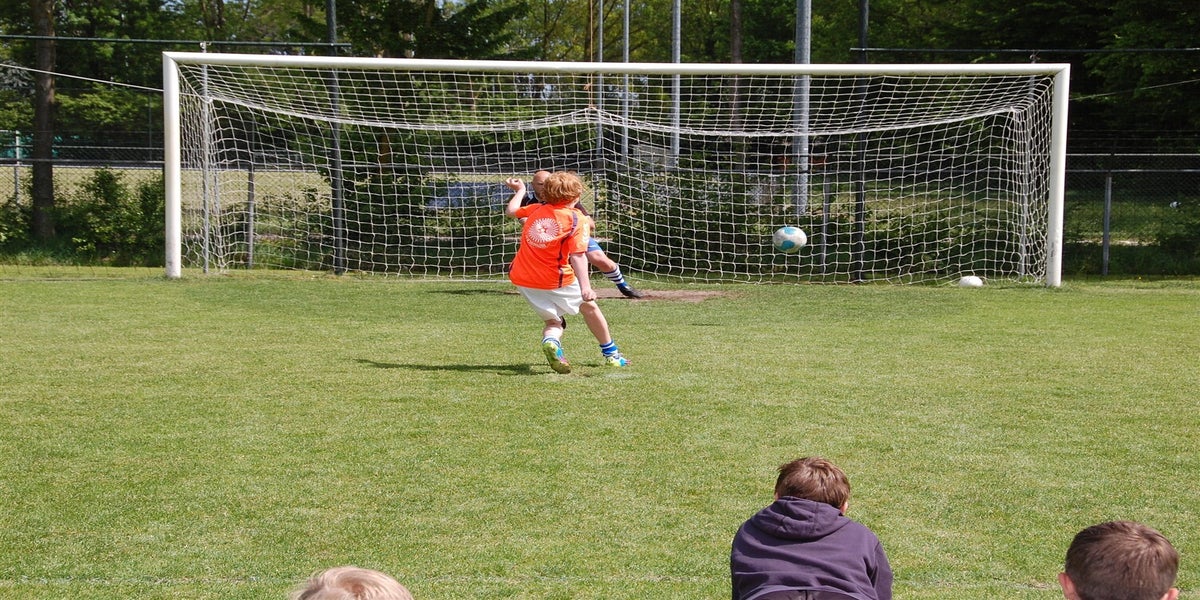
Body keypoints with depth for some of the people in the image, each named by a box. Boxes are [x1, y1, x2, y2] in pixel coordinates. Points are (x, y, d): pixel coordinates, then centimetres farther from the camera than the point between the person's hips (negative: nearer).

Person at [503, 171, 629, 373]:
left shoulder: (536, 209, 7)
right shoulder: (578, 219, -7)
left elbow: (511, 211, 25)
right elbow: (577, 256, -18)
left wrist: (519, 190, 43)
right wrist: (585, 286, -25)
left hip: (521, 279, 4)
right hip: (556, 280, -4)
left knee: (553, 320, 18)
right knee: (589, 306, 21)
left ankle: (550, 341, -19)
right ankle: (610, 353, 32)